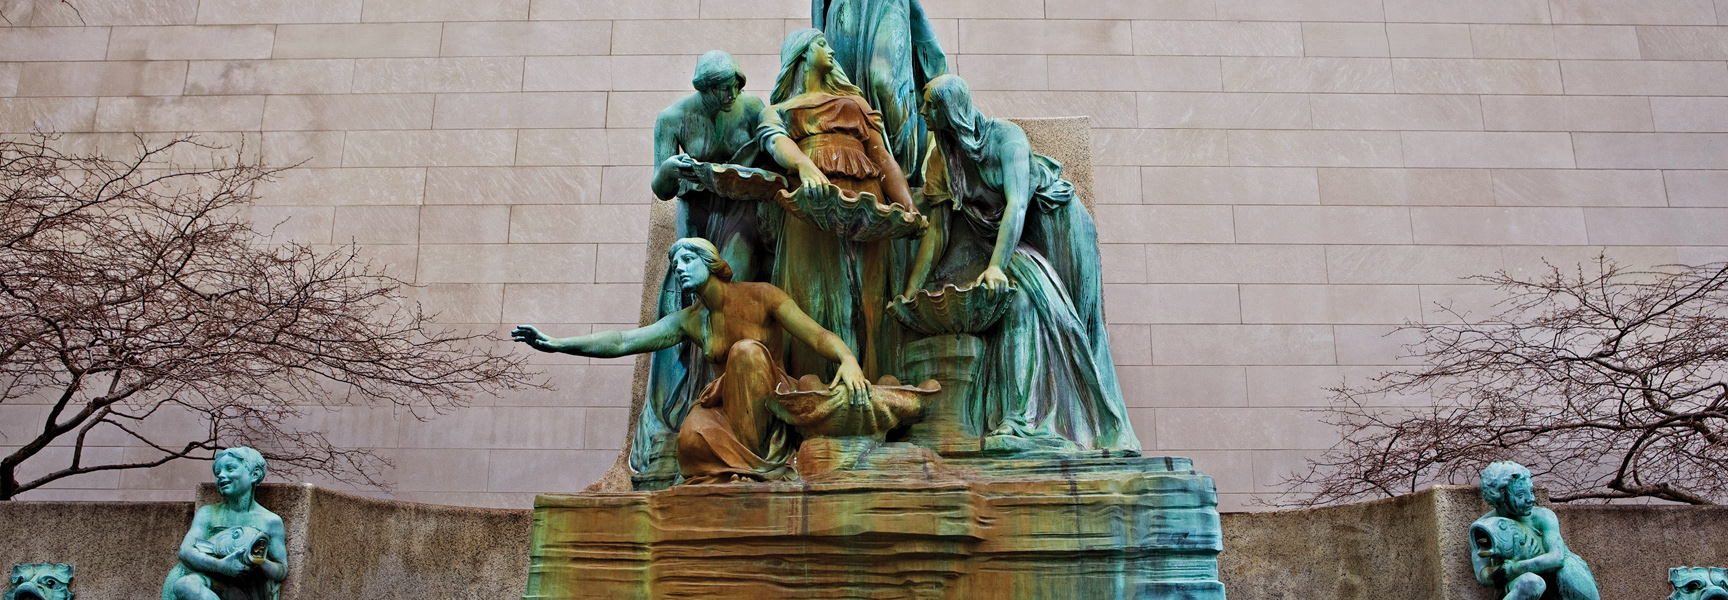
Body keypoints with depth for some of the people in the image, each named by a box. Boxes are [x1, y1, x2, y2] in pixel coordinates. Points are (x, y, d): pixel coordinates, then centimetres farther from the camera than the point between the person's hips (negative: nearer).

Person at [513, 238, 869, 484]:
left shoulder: (760, 297, -2)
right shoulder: (688, 321, 9)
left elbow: (818, 336, -10)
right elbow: (622, 342, 5)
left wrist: (848, 359, -32)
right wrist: (555, 344, -3)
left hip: (769, 401, -2)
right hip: (723, 406, 2)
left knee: (747, 350, -32)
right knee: (693, 437, -32)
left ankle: (762, 453, -25)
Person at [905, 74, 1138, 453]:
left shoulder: (1005, 136, -17)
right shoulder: (942, 159, -2)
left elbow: (1016, 204, -28)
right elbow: (936, 229, -5)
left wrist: (996, 265, -40)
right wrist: (911, 290, -13)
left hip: (1052, 226, -4)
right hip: (991, 235, 5)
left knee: (1027, 293, -24)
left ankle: (1021, 415, -23)